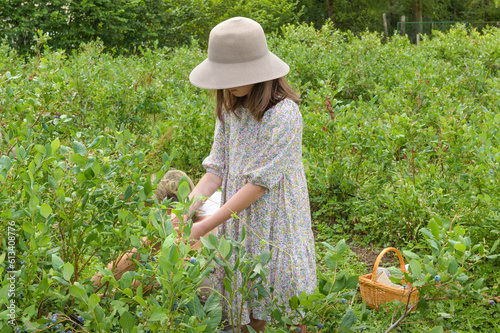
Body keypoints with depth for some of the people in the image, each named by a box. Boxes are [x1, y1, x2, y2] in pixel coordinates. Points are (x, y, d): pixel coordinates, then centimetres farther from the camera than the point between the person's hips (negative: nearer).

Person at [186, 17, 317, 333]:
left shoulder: (283, 113, -19)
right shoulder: (231, 110, 4)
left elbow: (258, 183, -21)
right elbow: (217, 169, 5)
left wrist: (205, 226, -21)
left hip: (273, 225, -6)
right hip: (236, 218, 6)